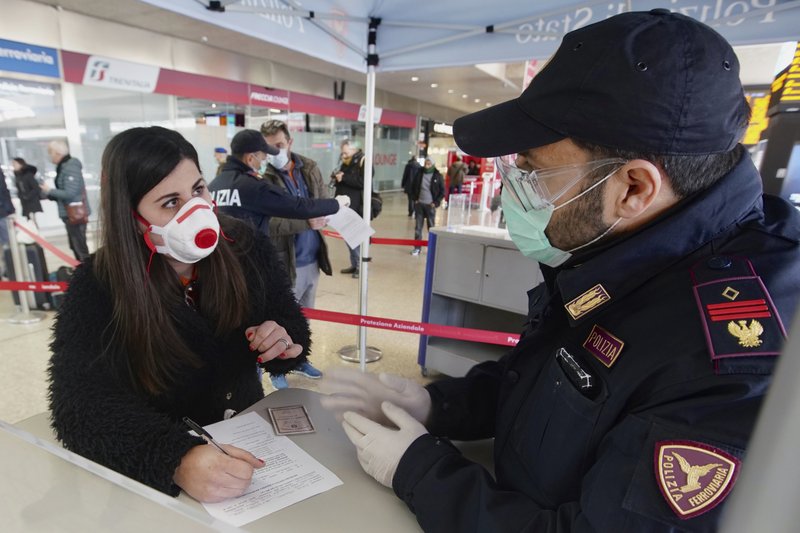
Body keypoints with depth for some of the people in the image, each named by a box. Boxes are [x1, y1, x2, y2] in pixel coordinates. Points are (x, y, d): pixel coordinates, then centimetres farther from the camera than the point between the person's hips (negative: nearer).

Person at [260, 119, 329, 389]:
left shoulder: (310, 167, 4)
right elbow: (270, 223, -25)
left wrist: (321, 216, -16)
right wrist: (307, 222, -31)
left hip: (313, 259, 6)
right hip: (285, 263, -6)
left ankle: (300, 359, 42)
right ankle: (277, 369, 32)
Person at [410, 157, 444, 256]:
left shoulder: (438, 176, -4)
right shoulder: (419, 173, 2)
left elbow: (443, 191, 0)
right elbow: (413, 187, 13)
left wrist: (436, 202, -7)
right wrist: (415, 199, 4)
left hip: (430, 205, -2)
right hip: (419, 204, 3)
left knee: (431, 227, 3)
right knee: (418, 227, 5)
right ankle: (417, 248, 13)